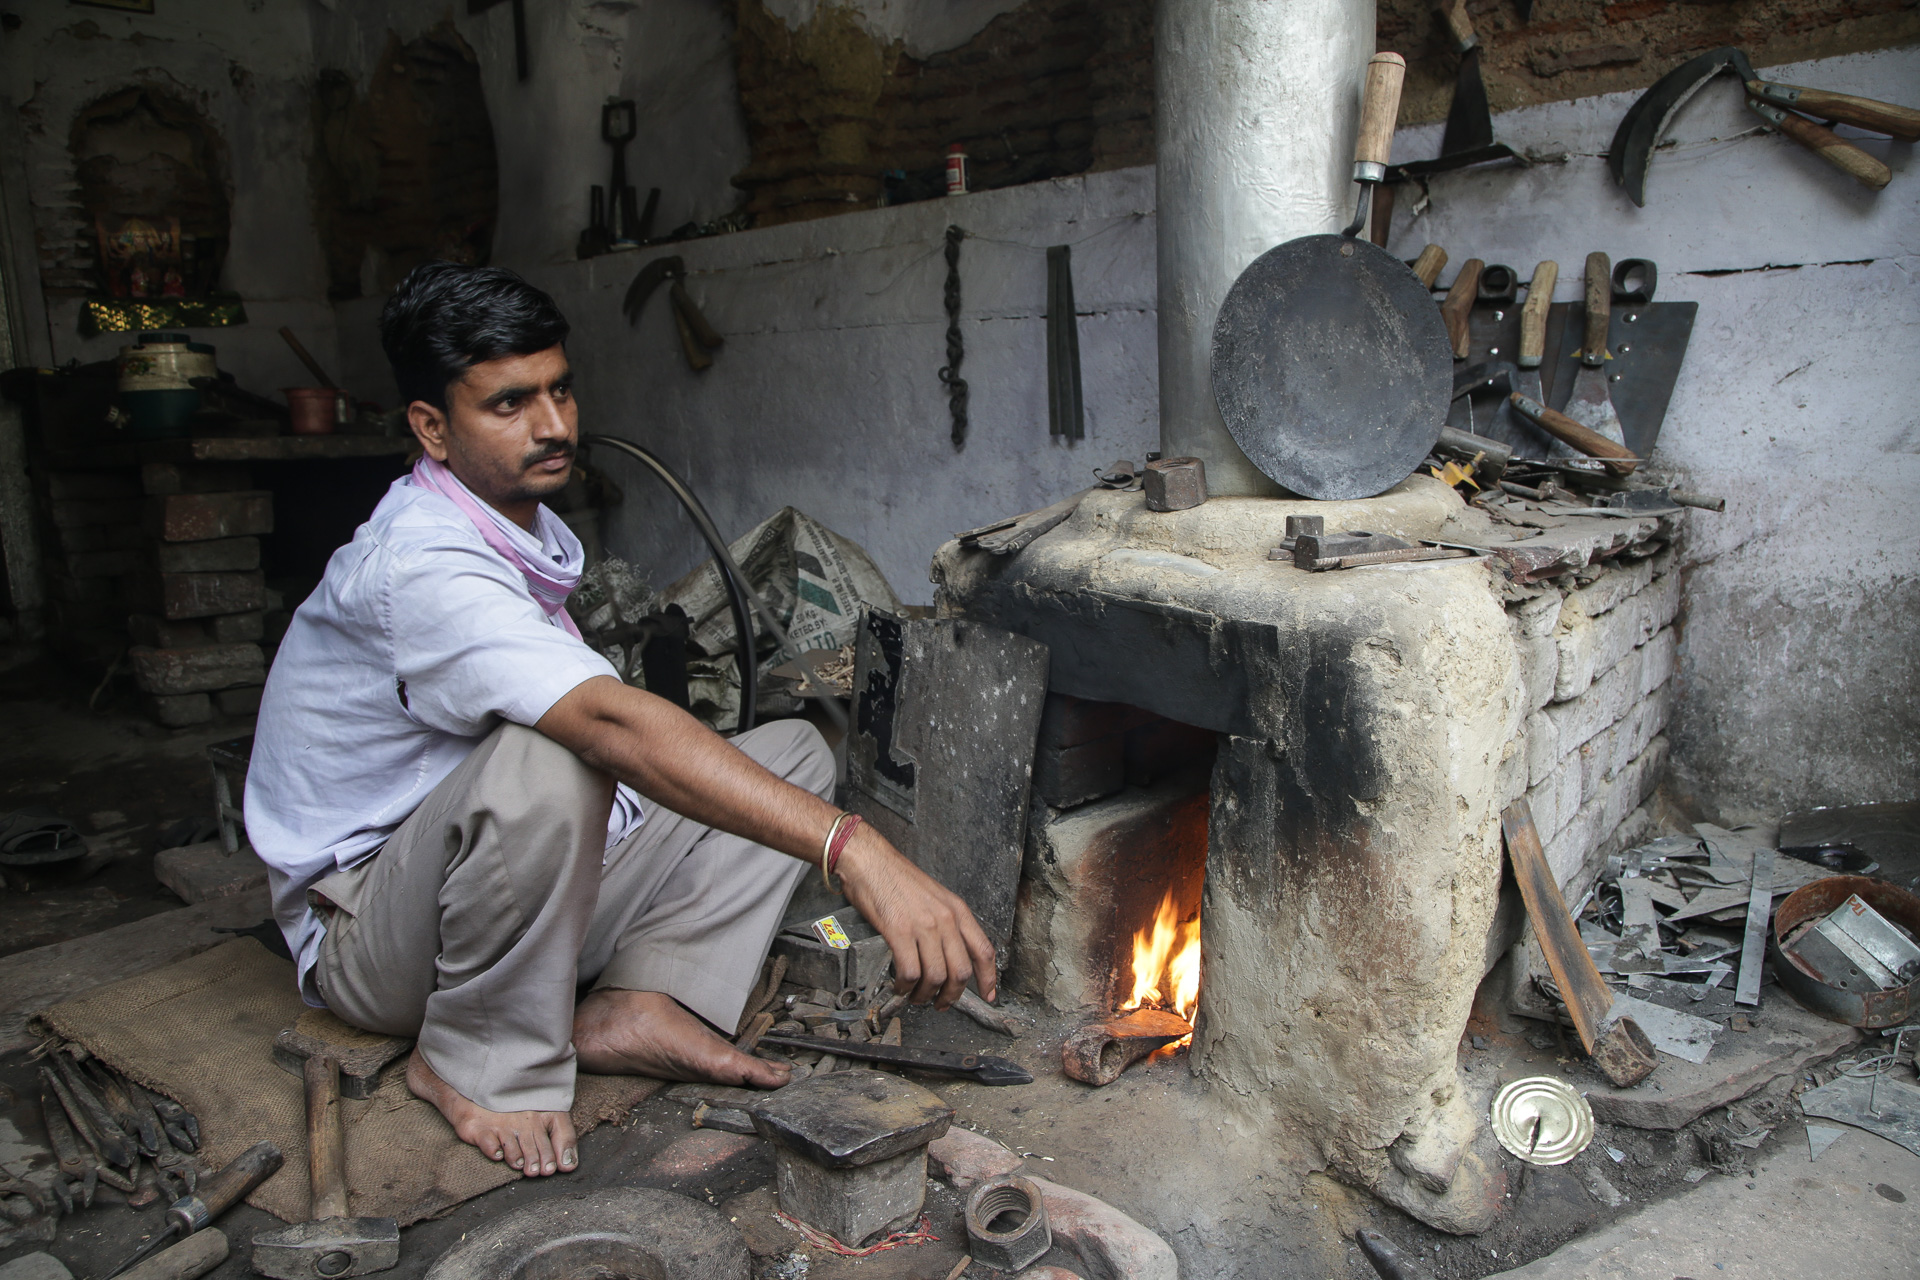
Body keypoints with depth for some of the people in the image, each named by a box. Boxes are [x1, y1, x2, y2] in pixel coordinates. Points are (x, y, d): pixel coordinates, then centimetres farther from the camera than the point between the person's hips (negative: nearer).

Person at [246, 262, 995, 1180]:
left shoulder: (530, 529, 5)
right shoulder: (419, 564, -26)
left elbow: (603, 721, 16)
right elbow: (611, 722, -42)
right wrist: (854, 852, -50)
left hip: (525, 884, 8)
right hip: (368, 936, -8)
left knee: (790, 753, -2)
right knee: (545, 763, -40)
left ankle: (641, 1003, -16)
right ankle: (482, 1062, -16)